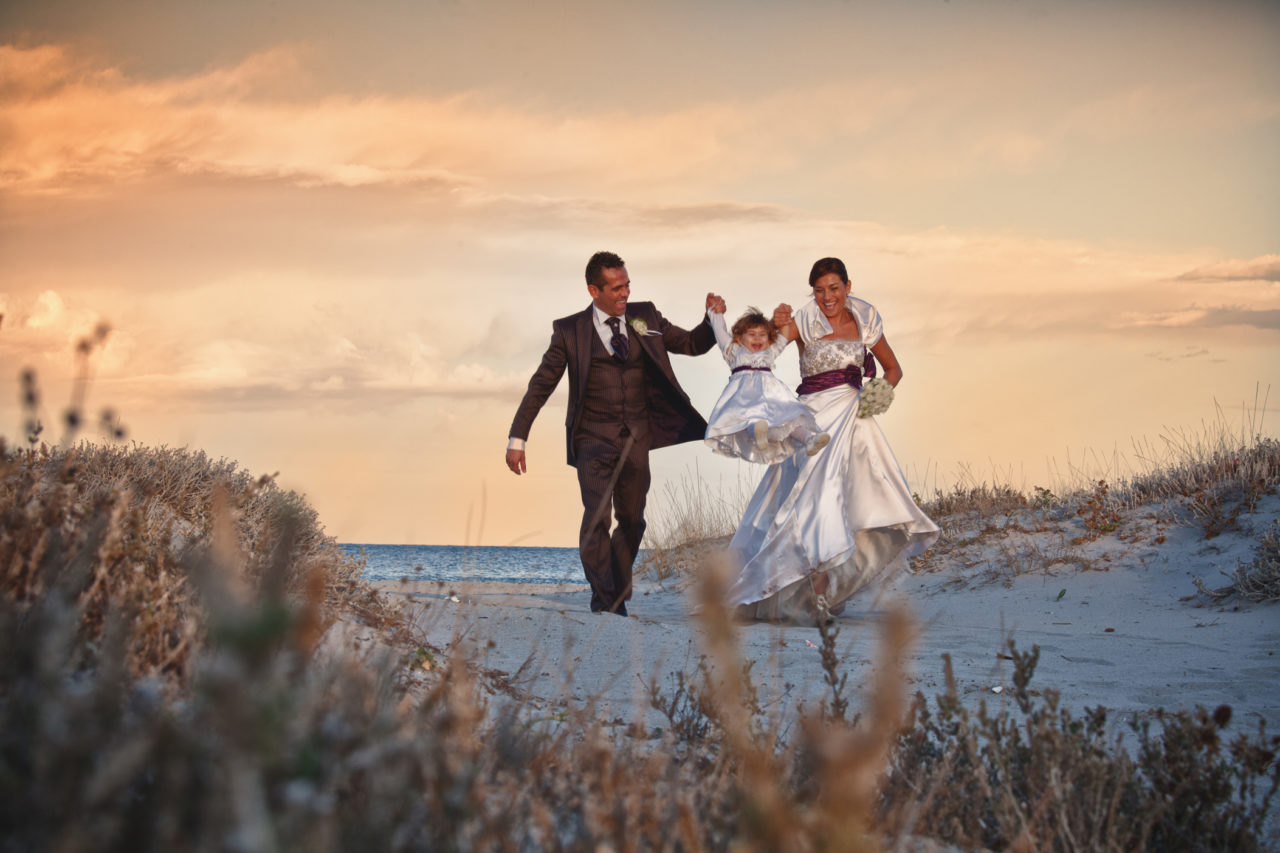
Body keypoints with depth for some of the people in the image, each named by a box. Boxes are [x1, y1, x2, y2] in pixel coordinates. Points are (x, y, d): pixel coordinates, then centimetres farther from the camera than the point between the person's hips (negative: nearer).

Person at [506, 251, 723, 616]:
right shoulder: (571, 331, -3)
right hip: (594, 437, -4)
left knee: (632, 521, 10)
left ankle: (617, 599, 26)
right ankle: (603, 599, -7)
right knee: (597, 516, -17)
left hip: (636, 438, 4)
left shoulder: (645, 317, 6)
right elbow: (540, 385, 1)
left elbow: (692, 344, 13)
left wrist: (713, 319, -8)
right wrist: (517, 438, -3)